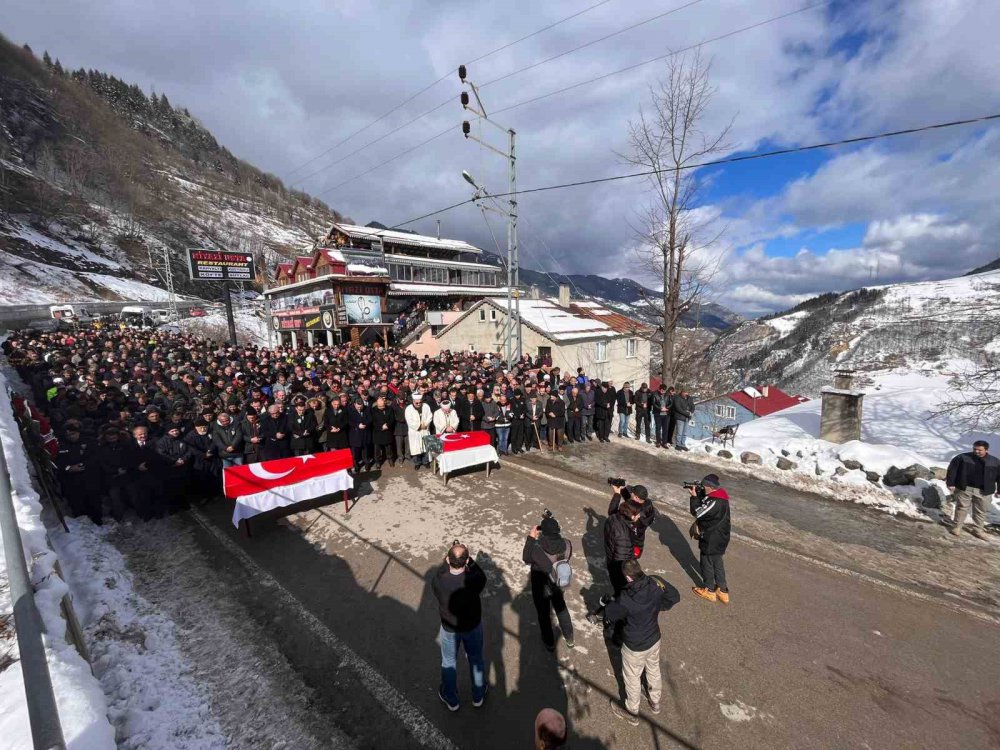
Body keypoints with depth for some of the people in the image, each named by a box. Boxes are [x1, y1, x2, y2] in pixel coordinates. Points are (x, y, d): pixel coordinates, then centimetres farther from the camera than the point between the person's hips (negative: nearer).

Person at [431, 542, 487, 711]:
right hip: (473, 626, 0)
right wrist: (468, 558, -12)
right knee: (476, 659, 27)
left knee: (449, 662, 27)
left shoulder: (438, 582, -34)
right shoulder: (475, 580, -34)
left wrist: (447, 561, -11)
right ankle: (478, 696, 49)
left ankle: (451, 700, 49)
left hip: (449, 628, 0)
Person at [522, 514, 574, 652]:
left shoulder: (537, 548, -36)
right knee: (561, 610, 30)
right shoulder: (567, 544, -24)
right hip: (558, 584, 3)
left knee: (544, 615, 24)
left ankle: (549, 643, 45)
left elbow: (526, 559, -15)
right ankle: (569, 639, 50)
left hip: (541, 587, -3)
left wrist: (531, 538, -16)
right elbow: (566, 560, -4)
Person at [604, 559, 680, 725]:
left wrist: (612, 602, 0)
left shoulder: (625, 600, -38)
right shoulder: (656, 583, -25)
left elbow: (609, 615, -18)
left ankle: (632, 714, 47)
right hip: (654, 639, 5)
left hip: (635, 647, -5)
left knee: (632, 679, 22)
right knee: (654, 670, 32)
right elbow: (675, 596, -4)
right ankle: (655, 702, 58)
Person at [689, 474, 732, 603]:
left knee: (707, 563, 12)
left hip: (712, 540, -9)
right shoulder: (717, 496, -1)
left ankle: (709, 590, 30)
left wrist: (694, 496, -18)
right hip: (718, 538, 9)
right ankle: (722, 591, 35)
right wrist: (698, 493, -4)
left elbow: (697, 512, -26)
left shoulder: (715, 502, -32)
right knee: (717, 563, 22)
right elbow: (702, 505, 9)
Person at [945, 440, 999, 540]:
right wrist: (950, 483, -9)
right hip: (964, 489, -2)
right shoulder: (962, 457, -8)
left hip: (983, 492, 2)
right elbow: (952, 470, -5)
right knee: (962, 508, 6)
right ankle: (957, 527, 16)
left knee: (980, 511, 12)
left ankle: (978, 530, 27)